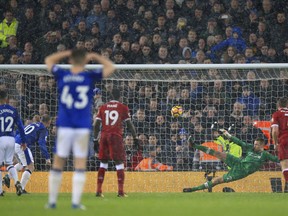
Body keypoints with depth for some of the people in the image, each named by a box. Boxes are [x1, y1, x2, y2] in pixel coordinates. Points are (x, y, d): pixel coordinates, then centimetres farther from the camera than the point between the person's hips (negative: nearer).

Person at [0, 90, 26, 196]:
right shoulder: (13, 110, 4)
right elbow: (20, 126, 5)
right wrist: (23, 141, 11)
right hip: (11, 139, 4)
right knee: (9, 163, 16)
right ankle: (16, 182, -9)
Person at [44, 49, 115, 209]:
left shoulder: (62, 75, 1)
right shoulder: (90, 77, -4)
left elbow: (49, 60, 20)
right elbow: (111, 67, 9)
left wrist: (68, 53, 20)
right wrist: (94, 57, 14)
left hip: (64, 126, 2)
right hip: (83, 127, -1)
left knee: (58, 163, 7)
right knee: (80, 164, 2)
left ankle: (52, 201, 9)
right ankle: (76, 202, -4)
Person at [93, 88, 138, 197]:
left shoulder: (103, 107, 10)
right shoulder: (123, 108, 3)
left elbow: (96, 125, 7)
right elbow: (129, 124, 0)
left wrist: (95, 140, 12)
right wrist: (135, 138, 6)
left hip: (104, 136, 3)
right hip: (116, 136, -3)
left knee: (103, 162, 12)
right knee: (119, 162, 0)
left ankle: (99, 190, 7)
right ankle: (120, 190, -8)